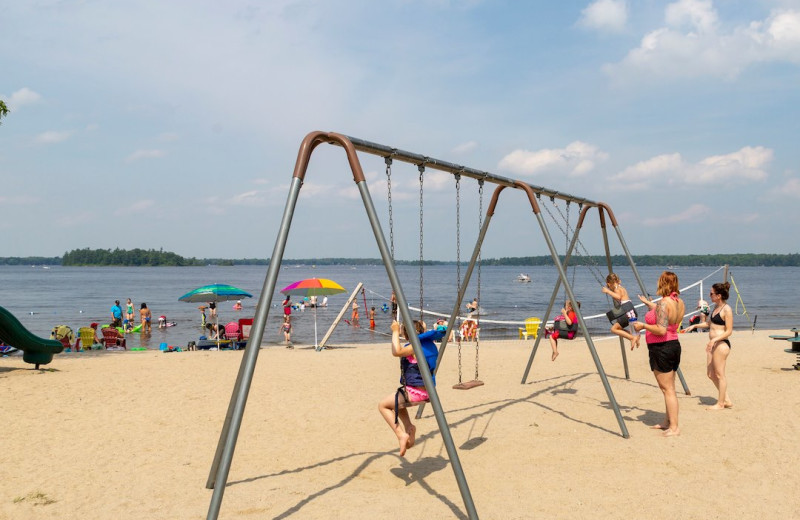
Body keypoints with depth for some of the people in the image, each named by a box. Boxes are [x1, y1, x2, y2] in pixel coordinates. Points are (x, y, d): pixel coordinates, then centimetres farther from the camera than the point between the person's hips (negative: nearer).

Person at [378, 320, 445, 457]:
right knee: (397, 400, 32)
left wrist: (395, 332, -23)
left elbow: (396, 352, -33)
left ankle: (401, 434, -4)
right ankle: (409, 426, 18)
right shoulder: (428, 344, 7)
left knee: (383, 405, 5)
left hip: (415, 392, -9)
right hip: (426, 391, 9)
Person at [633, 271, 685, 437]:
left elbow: (661, 330, -26)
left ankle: (674, 427, 1)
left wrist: (643, 326, -13)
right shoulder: (679, 302, 8)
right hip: (674, 345, 9)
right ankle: (668, 421, 28)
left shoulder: (663, 303, -20)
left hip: (661, 348, -9)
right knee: (669, 388, 18)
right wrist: (648, 303, 33)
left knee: (667, 389, -3)